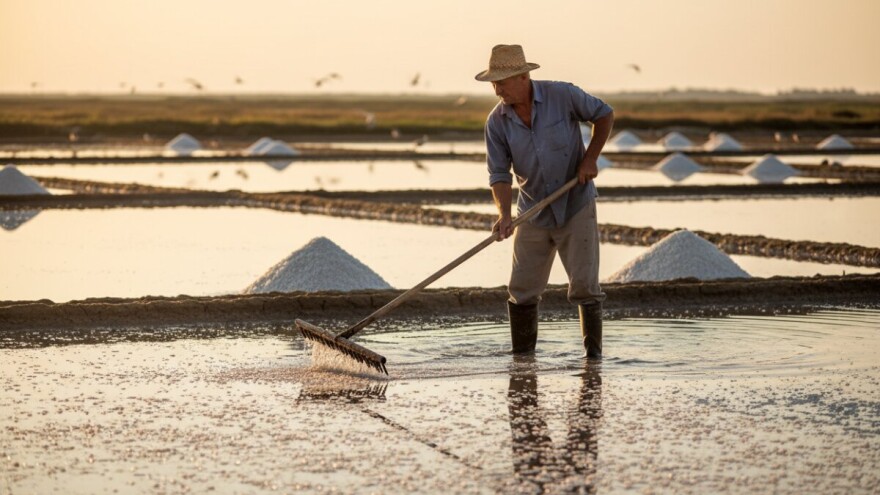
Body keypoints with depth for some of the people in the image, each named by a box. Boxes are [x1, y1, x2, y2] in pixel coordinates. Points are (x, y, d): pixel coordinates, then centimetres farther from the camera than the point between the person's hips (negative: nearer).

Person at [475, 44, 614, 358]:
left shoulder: (563, 96, -14)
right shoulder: (497, 122, -8)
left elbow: (604, 115, 0)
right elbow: (499, 173, -9)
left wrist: (590, 158, -9)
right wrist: (504, 214, -25)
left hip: (576, 206, -3)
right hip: (533, 213, 3)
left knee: (584, 285, -7)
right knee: (522, 291, 3)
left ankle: (593, 352, 4)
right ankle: (522, 359, 12)